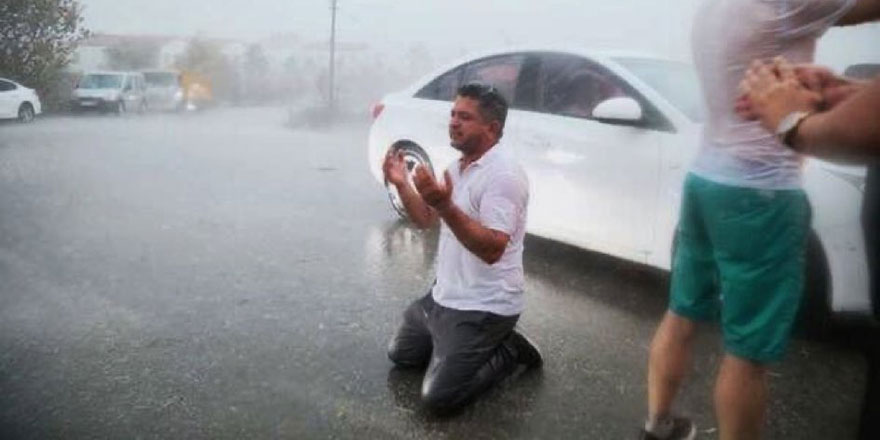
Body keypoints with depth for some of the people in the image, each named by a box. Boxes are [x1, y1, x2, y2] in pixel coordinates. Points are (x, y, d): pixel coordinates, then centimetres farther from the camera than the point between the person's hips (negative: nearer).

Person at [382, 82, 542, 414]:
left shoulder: (504, 174, -22)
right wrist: (402, 184, -2)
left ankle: (508, 351, 6)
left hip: (483, 307, -9)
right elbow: (425, 220, 13)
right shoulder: (458, 165, 7)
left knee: (438, 397, -12)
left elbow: (491, 249, -31)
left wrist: (446, 206, -40)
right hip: (444, 295, 9)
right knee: (401, 354, 20)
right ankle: (462, 345, 24)